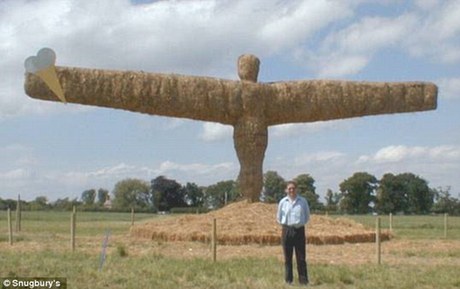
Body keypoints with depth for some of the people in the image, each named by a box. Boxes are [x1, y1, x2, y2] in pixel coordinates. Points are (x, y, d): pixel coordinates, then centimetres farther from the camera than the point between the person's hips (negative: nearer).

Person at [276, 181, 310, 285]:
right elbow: (279, 217, 14)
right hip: (286, 230, 1)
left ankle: (303, 280, 5)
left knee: (301, 258, 0)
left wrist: (300, 223, 4)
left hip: (299, 230, 0)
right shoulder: (282, 202, 3)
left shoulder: (303, 201, 1)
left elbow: (307, 216, 12)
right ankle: (288, 280, 11)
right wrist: (285, 224, 7)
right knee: (287, 258, 4)